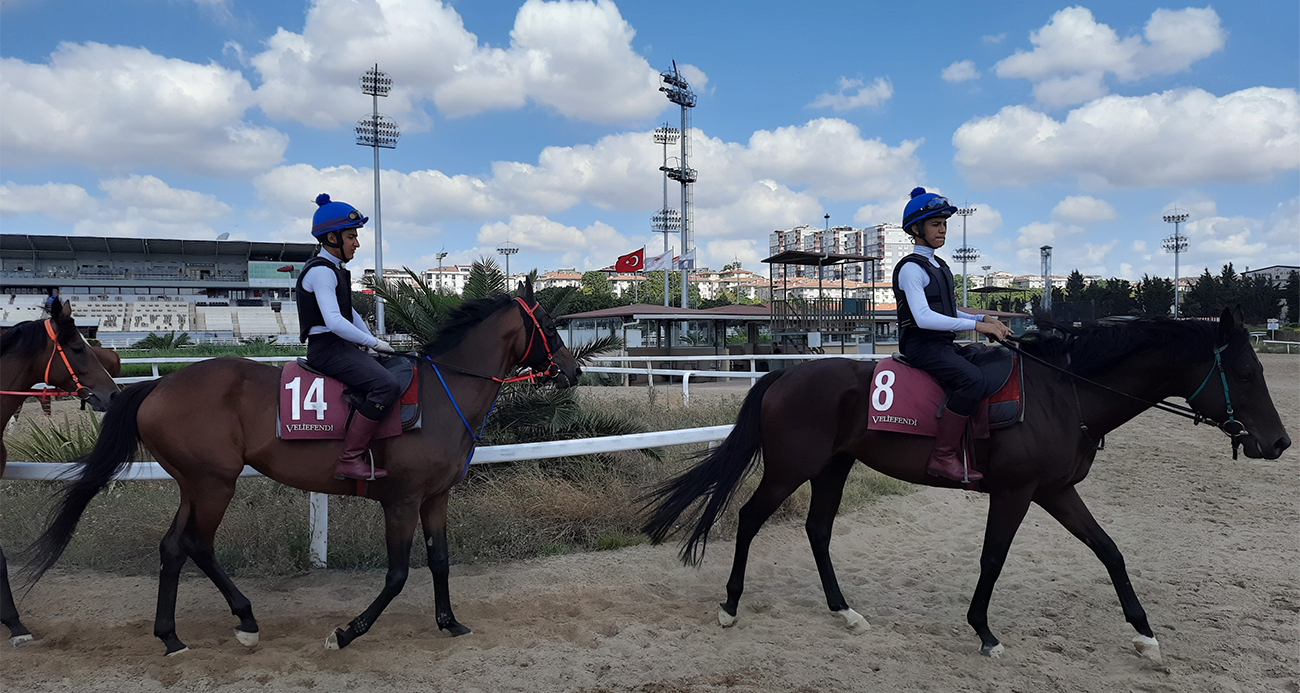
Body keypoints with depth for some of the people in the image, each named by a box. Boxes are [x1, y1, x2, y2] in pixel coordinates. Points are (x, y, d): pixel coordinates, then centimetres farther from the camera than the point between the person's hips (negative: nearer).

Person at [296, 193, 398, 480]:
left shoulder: (334, 269, 18)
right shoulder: (321, 271, -15)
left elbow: (350, 313, 23)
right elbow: (334, 321, -25)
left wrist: (373, 341, 11)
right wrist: (373, 342, -18)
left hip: (341, 346, 11)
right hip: (327, 349, -11)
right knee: (386, 384, -28)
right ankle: (349, 459, -27)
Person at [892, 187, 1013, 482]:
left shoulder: (939, 267, 19)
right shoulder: (911, 268, -11)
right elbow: (923, 317, -23)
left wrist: (984, 318, 6)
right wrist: (976, 325, -24)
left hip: (943, 345, 9)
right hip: (921, 345, -9)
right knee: (973, 379, -29)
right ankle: (943, 457, -26)